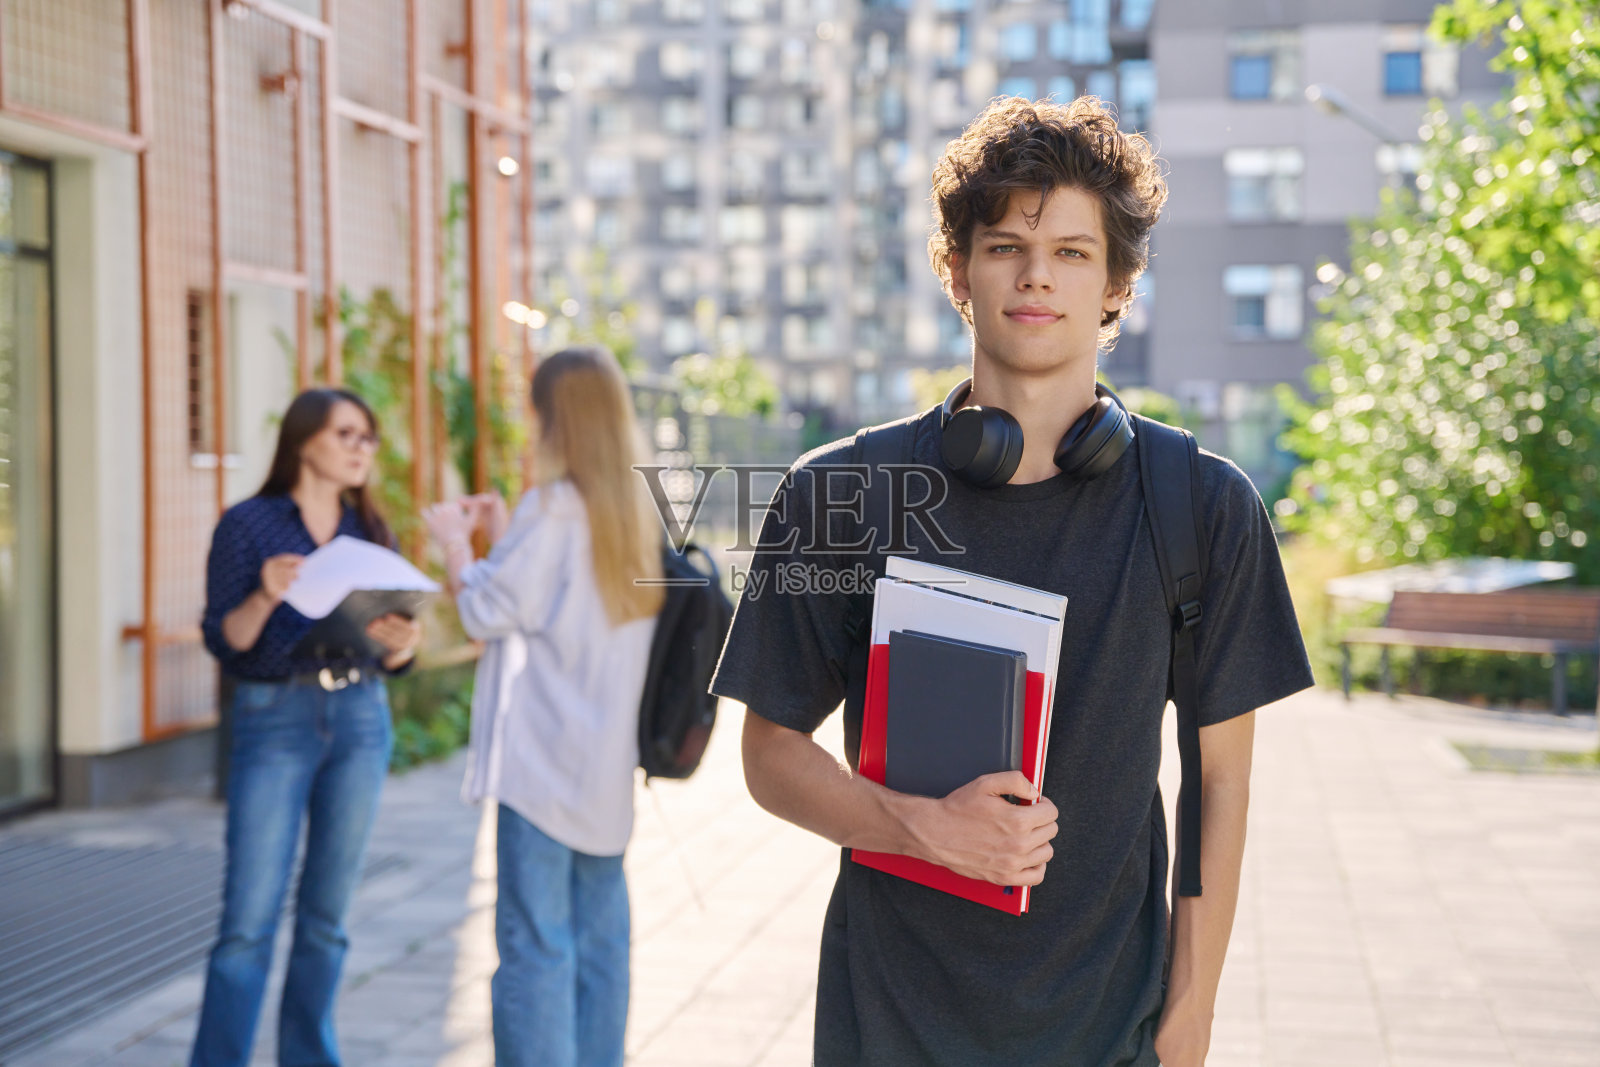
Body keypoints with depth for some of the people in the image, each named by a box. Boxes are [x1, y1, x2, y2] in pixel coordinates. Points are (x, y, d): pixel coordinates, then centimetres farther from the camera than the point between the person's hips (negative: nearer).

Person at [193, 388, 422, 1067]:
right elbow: (223, 640, -3)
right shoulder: (248, 524, -1)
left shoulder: (372, 533, 11)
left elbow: (392, 659, 12)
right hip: (273, 722, -4)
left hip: (360, 720, 4)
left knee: (327, 913, 7)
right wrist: (266, 596, -21)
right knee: (250, 917, -8)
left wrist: (401, 641, -10)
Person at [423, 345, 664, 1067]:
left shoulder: (556, 505, -14)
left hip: (544, 759, -8)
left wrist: (454, 542, 5)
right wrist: (504, 536, 23)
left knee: (535, 945, -4)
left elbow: (488, 611, -10)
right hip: (606, 762, 8)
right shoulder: (635, 511, 10)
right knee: (600, 936, 13)